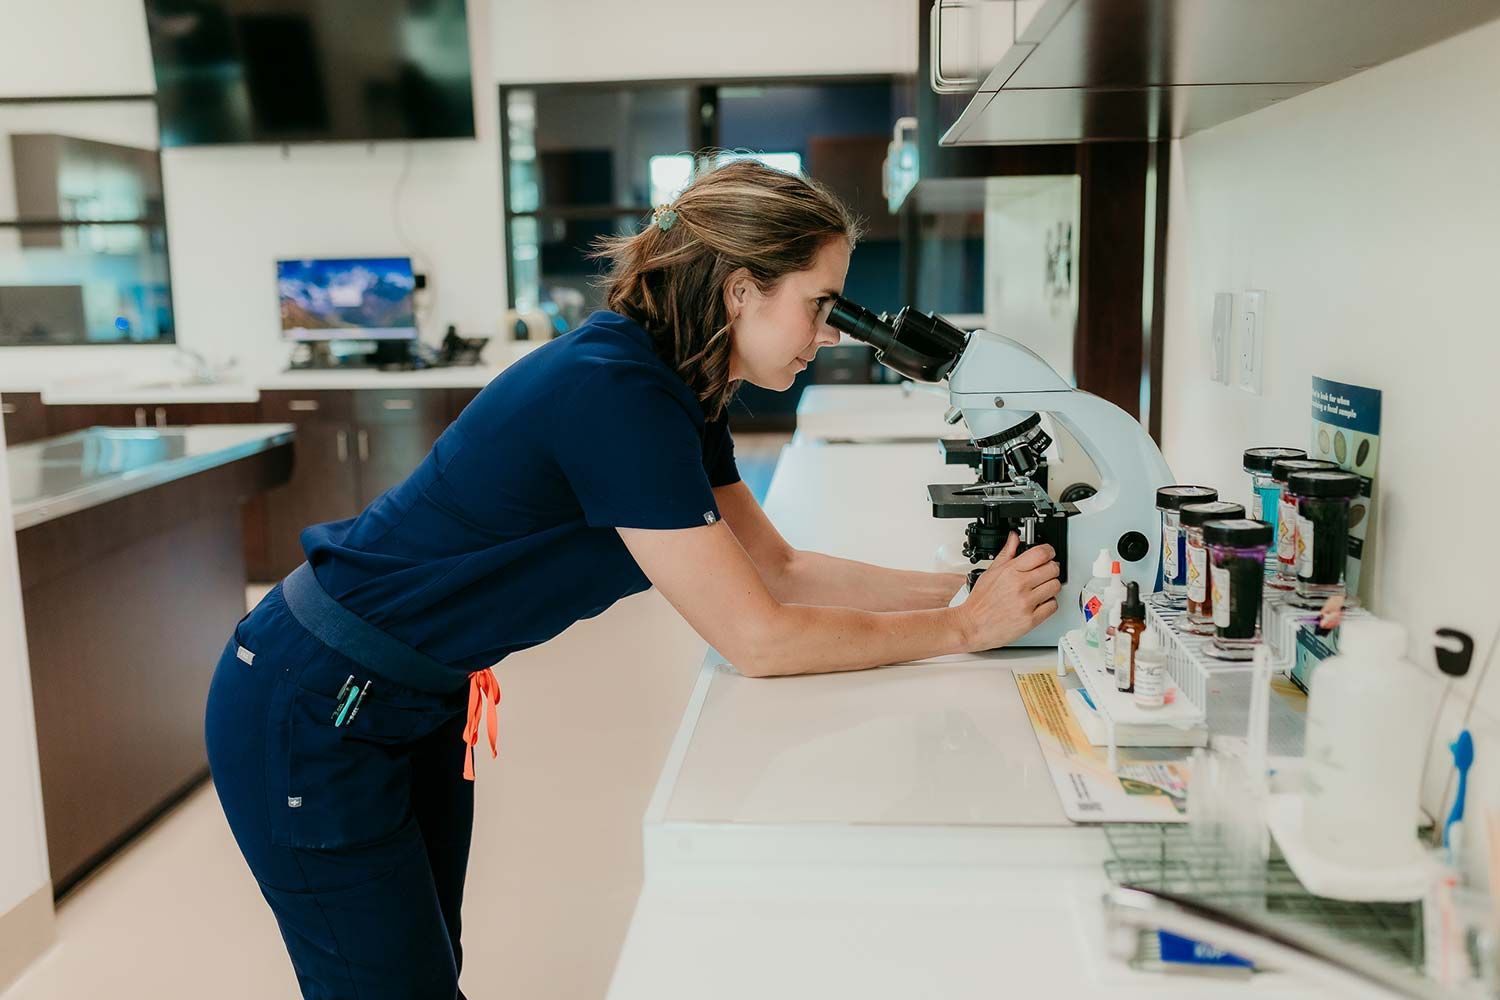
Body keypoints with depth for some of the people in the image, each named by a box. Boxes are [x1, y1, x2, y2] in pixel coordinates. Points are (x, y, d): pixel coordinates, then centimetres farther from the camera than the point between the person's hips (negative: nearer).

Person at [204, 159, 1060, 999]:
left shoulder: (677, 393, -1)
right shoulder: (616, 394, -29)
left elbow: (778, 568, 5)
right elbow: (758, 638, -26)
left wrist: (954, 585, -2)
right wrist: (963, 627, -17)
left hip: (420, 702, 9)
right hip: (312, 715, -9)